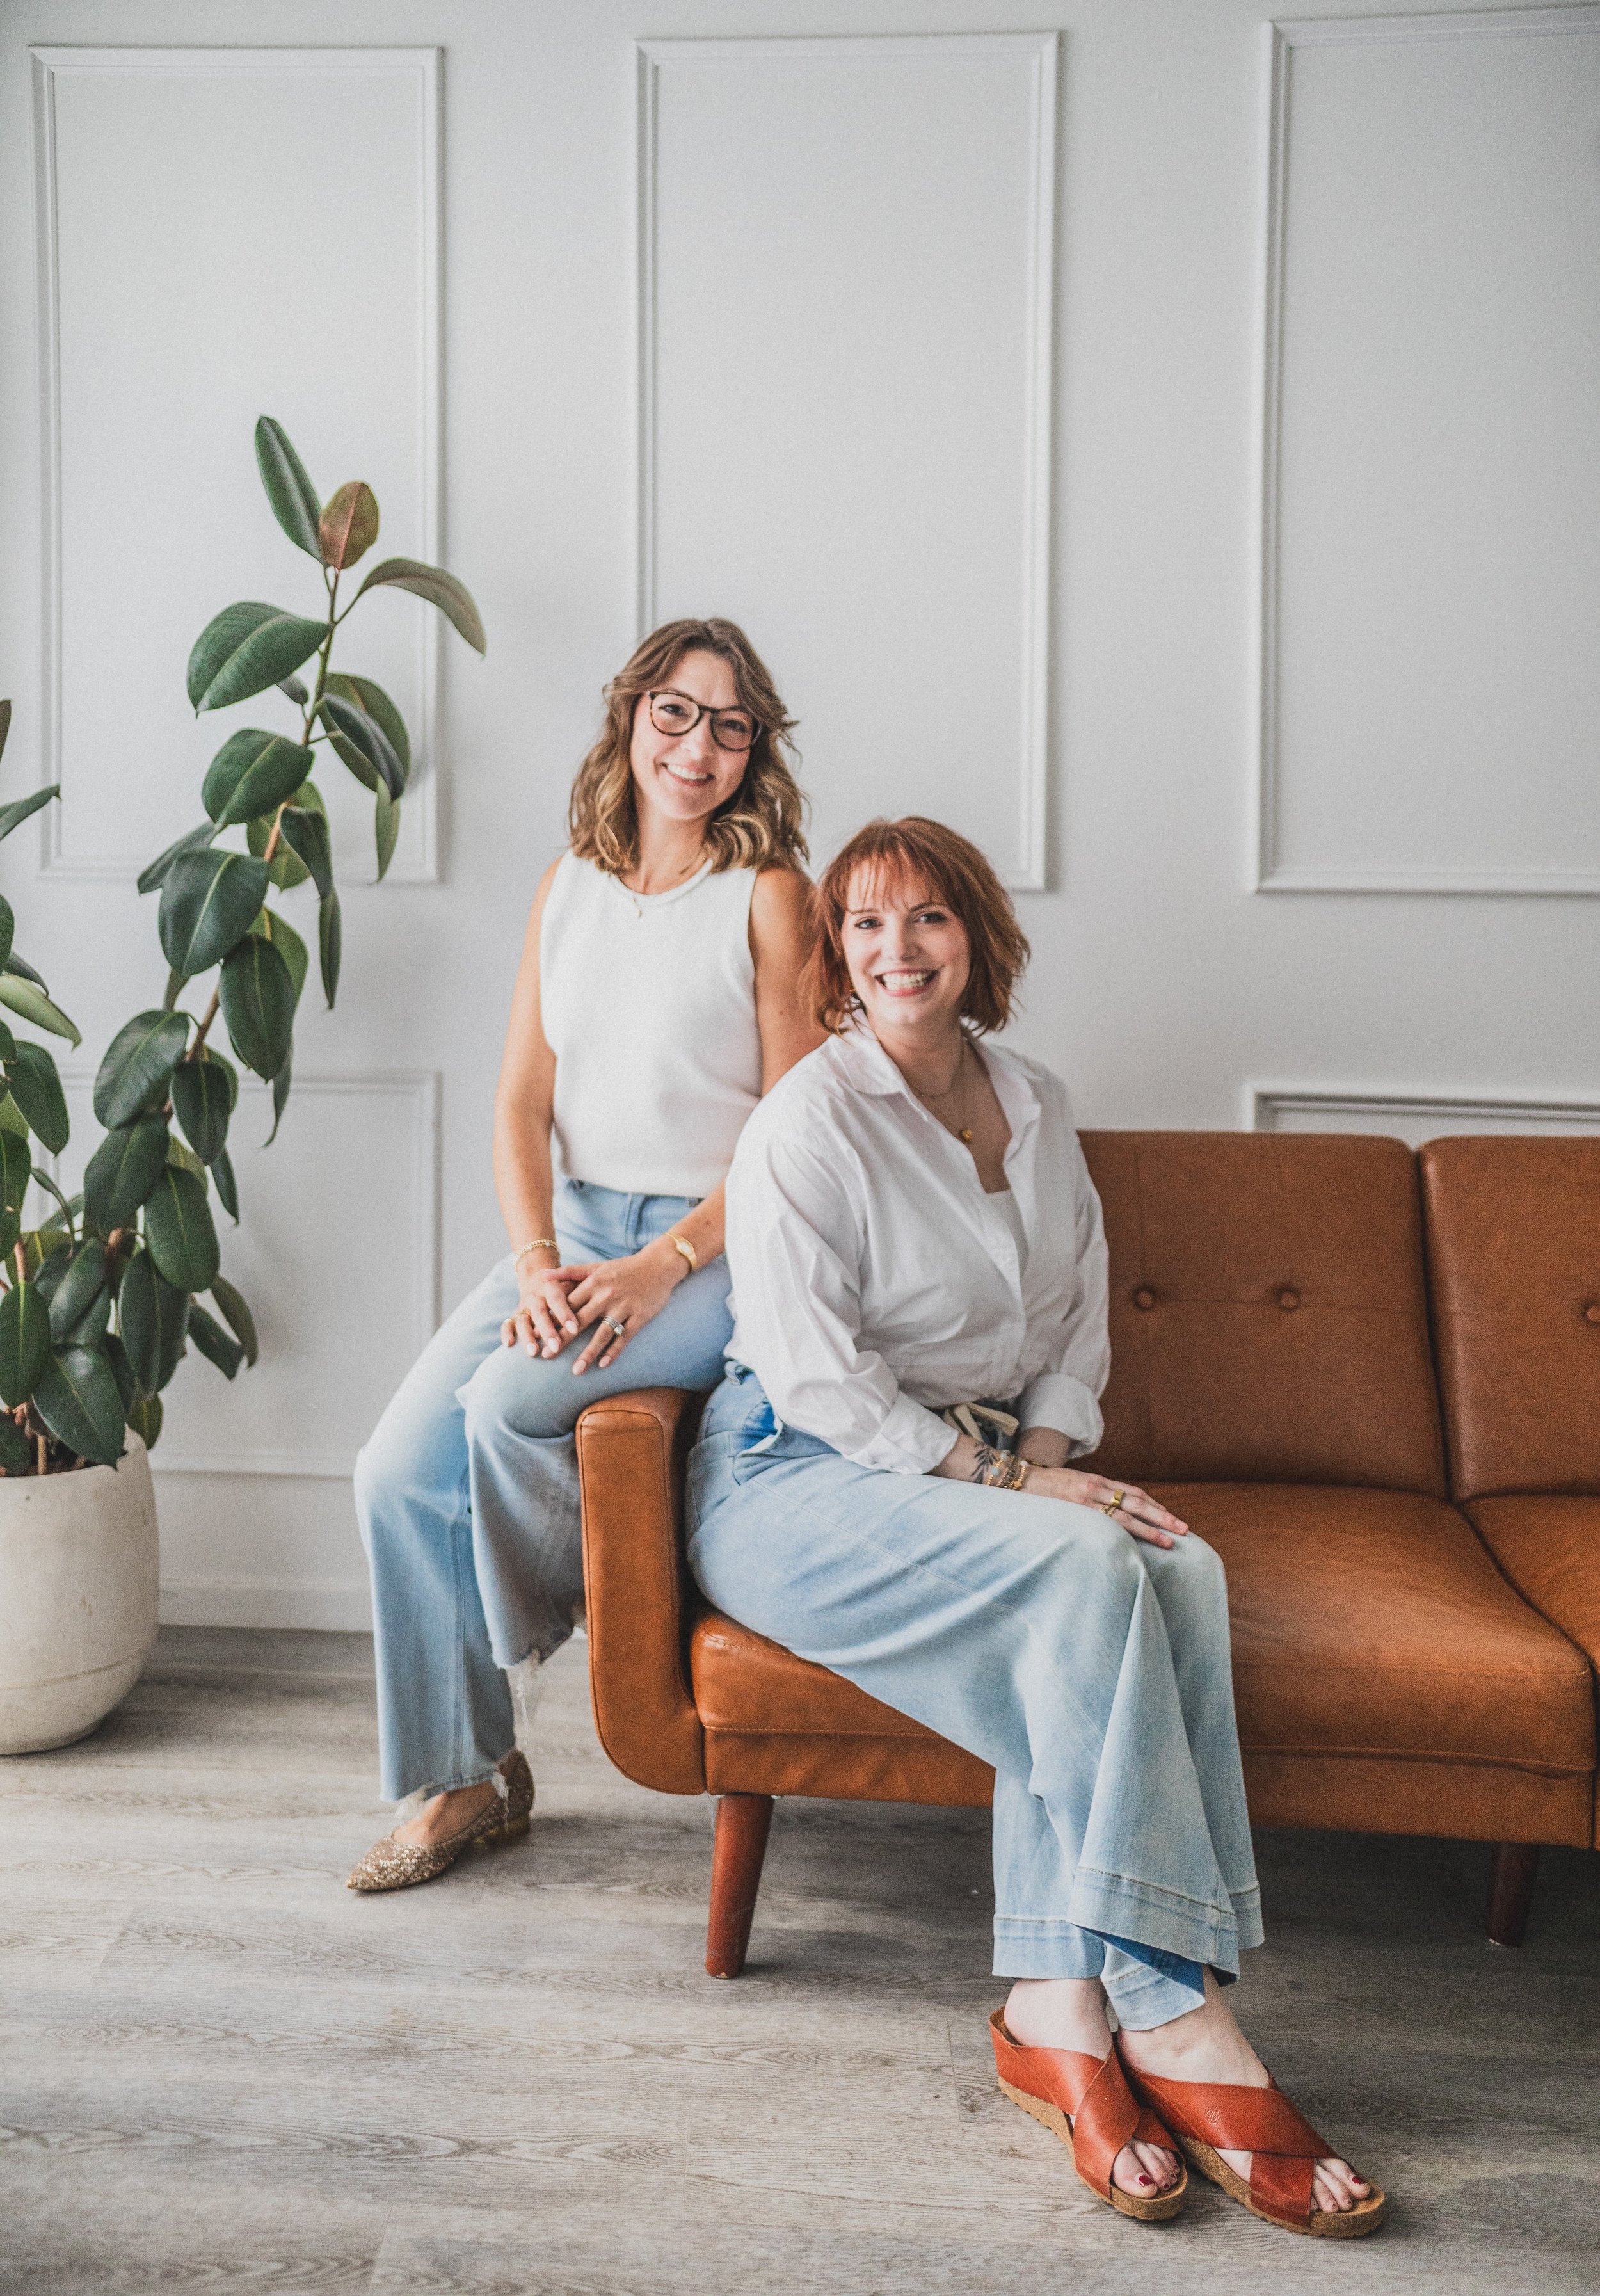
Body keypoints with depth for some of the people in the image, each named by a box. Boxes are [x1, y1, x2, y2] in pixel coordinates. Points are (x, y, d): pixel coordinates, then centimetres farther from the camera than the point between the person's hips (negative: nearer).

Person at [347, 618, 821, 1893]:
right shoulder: (569, 886, 11)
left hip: (715, 1247, -5)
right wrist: (537, 1263, -7)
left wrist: (661, 1267, -17)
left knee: (511, 1402, -27)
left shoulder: (768, 894, -5)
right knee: (400, 1469, -9)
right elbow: (522, 1100, 8)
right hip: (573, 1227, 5)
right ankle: (468, 1774, 8)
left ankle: (556, 1606, 7)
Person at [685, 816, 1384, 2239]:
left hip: (985, 1466, 6)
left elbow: (1080, 1330, 16)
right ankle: (1171, 2016, -27)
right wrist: (1005, 1482, -17)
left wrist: (1045, 1457, -4)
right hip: (796, 1484, -6)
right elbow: (815, 1383, -14)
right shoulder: (808, 1122, -7)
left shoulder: (1037, 1110, 13)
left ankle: (1060, 2010, -27)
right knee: (1089, 1573, -32)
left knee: (1184, 1572, -25)